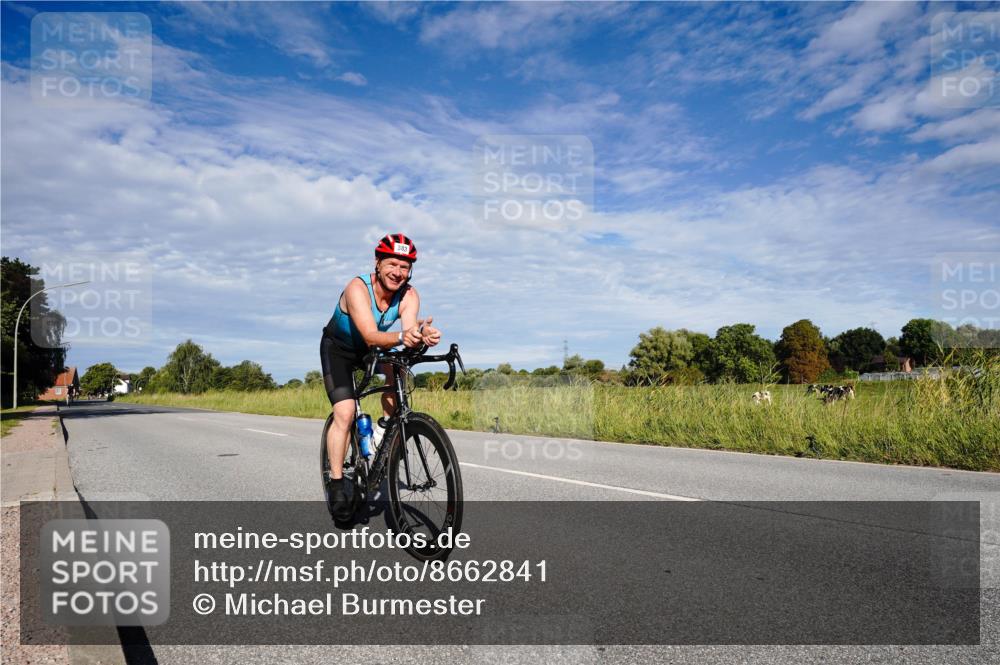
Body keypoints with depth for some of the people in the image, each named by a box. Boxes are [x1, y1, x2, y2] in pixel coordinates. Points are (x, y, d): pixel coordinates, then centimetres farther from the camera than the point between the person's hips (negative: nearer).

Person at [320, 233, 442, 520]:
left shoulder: (409, 295, -21)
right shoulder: (358, 288, -33)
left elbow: (409, 328, -39)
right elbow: (371, 336, -45)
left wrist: (422, 335, -63)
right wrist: (401, 337, -65)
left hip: (375, 347, 5)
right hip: (338, 349, -4)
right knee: (344, 414, -16)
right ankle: (337, 485, -6)